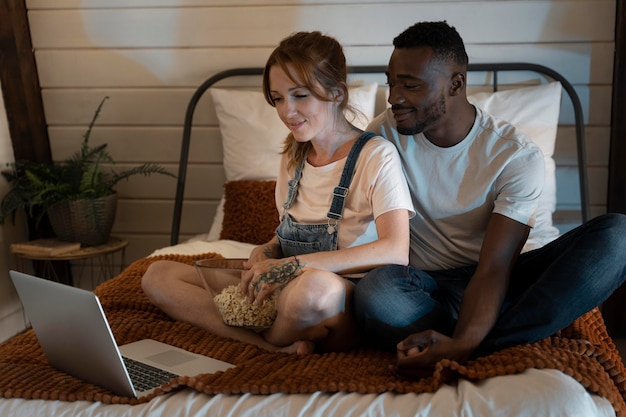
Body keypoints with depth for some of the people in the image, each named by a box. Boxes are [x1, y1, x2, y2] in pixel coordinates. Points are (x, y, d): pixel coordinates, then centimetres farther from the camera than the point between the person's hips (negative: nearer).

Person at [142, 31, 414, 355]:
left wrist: (293, 265, -25)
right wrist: (268, 252, -2)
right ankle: (281, 345, -19)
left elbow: (395, 253, -24)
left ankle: (272, 338, -9)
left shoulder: (376, 155, -10)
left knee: (314, 285, -43)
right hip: (286, 292, 7)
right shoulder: (292, 156, 11)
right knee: (158, 275, -5)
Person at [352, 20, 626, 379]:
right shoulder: (387, 132, -3)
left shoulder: (518, 157, -12)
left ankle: (476, 352, -33)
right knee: (374, 291, -36)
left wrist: (461, 346, -40)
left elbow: (494, 268, -21)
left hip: (502, 282, 1)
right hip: (430, 286, 0)